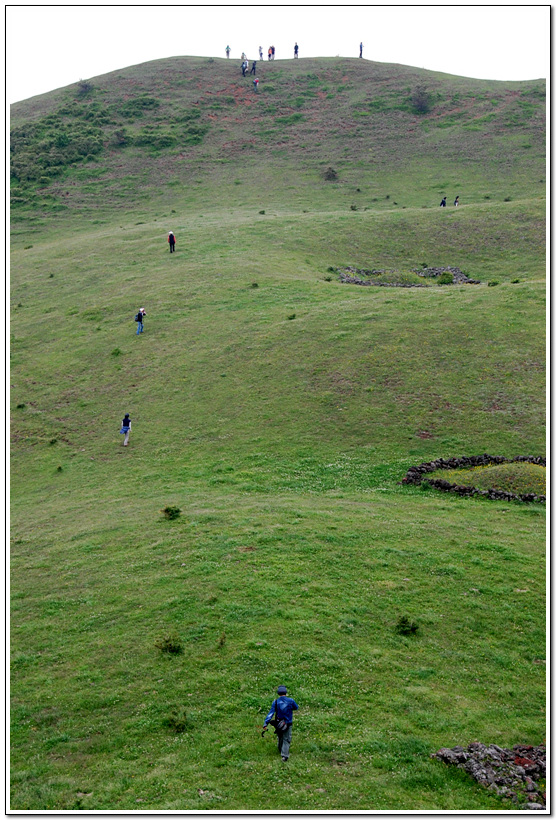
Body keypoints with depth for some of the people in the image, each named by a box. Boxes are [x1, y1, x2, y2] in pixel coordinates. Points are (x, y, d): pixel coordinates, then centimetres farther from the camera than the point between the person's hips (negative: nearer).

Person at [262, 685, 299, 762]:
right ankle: (284, 755, -6)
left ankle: (280, 751, 45)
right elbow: (296, 707, 7)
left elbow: (271, 713, -18)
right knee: (286, 740, 7)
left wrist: (265, 723, -22)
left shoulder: (276, 702, -12)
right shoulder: (290, 701, -13)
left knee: (280, 738, 25)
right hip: (287, 724, -2)